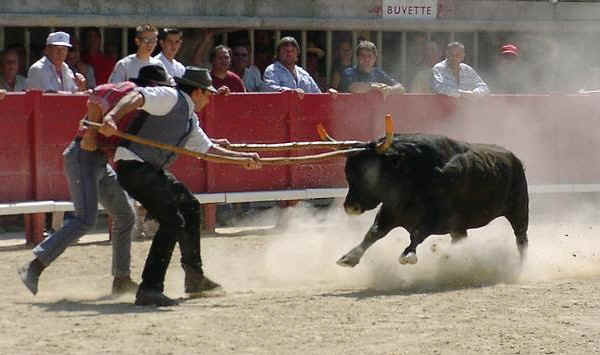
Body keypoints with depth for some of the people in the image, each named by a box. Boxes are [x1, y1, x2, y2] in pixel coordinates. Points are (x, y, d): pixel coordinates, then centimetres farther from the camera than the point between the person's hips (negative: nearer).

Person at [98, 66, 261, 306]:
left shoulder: (190, 120, 21)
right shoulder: (171, 97, -8)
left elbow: (207, 148, 33)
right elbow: (137, 97, -23)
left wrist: (244, 158, 31)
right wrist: (112, 117, -41)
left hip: (153, 170, 11)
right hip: (133, 166, -11)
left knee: (189, 205, 25)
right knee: (173, 221, -18)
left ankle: (194, 277, 37)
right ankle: (149, 290, -21)